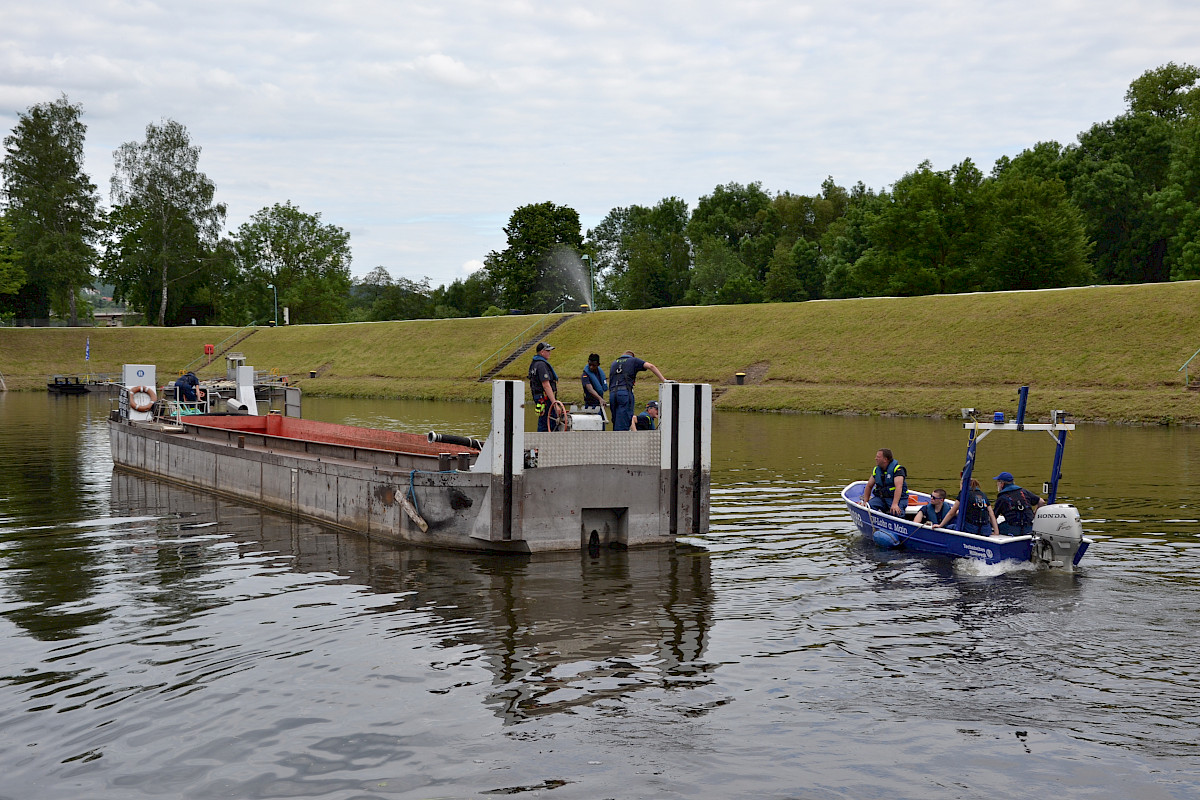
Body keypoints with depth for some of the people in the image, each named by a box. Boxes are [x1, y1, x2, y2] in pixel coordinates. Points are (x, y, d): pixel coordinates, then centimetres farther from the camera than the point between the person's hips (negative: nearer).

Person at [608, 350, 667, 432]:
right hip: (625, 393, -4)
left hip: (612, 392, 4)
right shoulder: (633, 360, 16)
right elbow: (650, 366, 4)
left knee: (616, 424, 12)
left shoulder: (614, 363, 30)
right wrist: (663, 380, 4)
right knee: (623, 425, -7)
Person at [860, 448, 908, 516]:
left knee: (896, 513, -36)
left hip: (897, 498, -5)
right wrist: (865, 501, 5)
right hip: (881, 497, 5)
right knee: (868, 506, -26)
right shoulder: (876, 470, 10)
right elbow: (869, 486, 18)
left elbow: (898, 487, -23)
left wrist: (895, 504, -36)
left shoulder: (897, 469, -11)